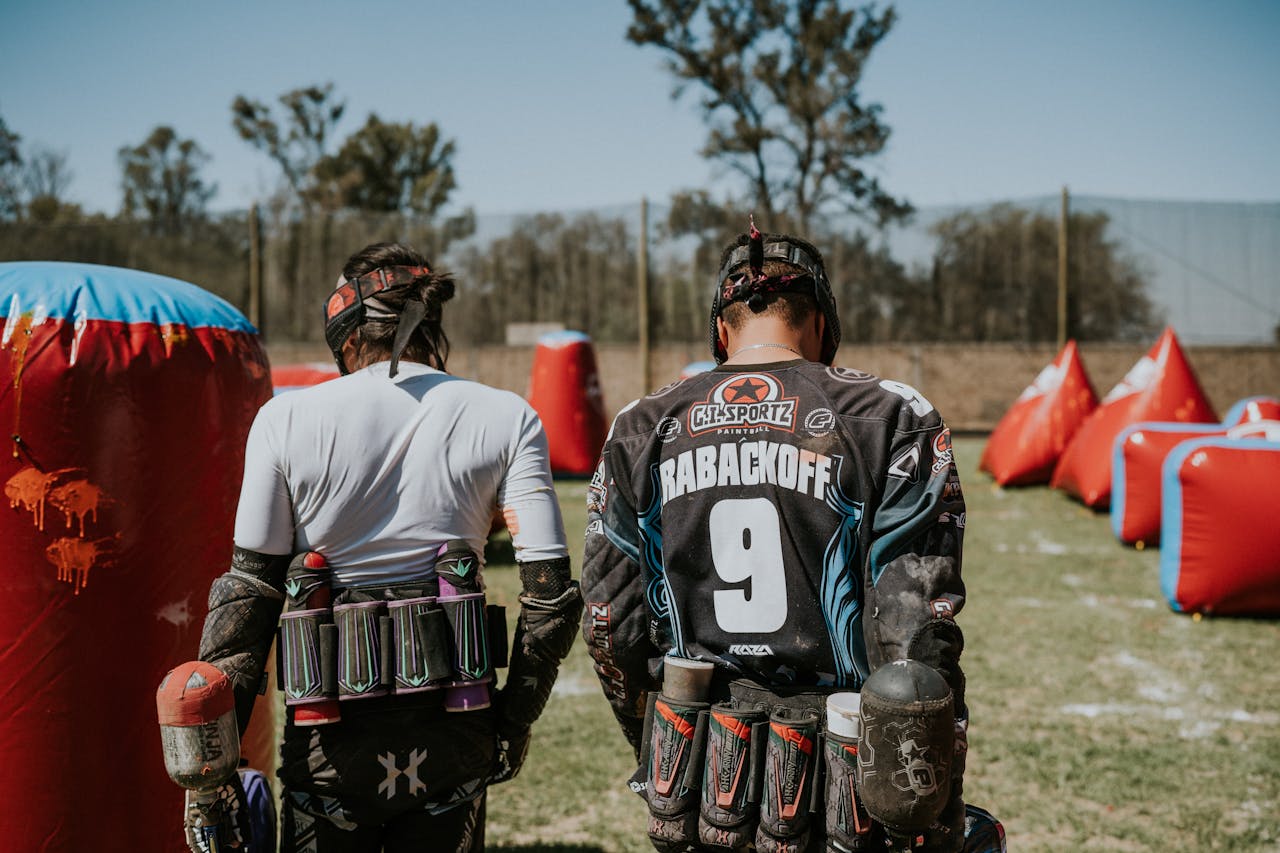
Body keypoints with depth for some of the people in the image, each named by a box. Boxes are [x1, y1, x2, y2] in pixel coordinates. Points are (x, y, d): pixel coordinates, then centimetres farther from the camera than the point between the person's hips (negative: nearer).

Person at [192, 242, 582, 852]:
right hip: (451, 730, 1)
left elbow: (248, 591, -1)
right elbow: (550, 592, -5)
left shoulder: (286, 420, -1)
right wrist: (513, 720, 7)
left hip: (331, 738, 0)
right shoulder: (505, 419, 0)